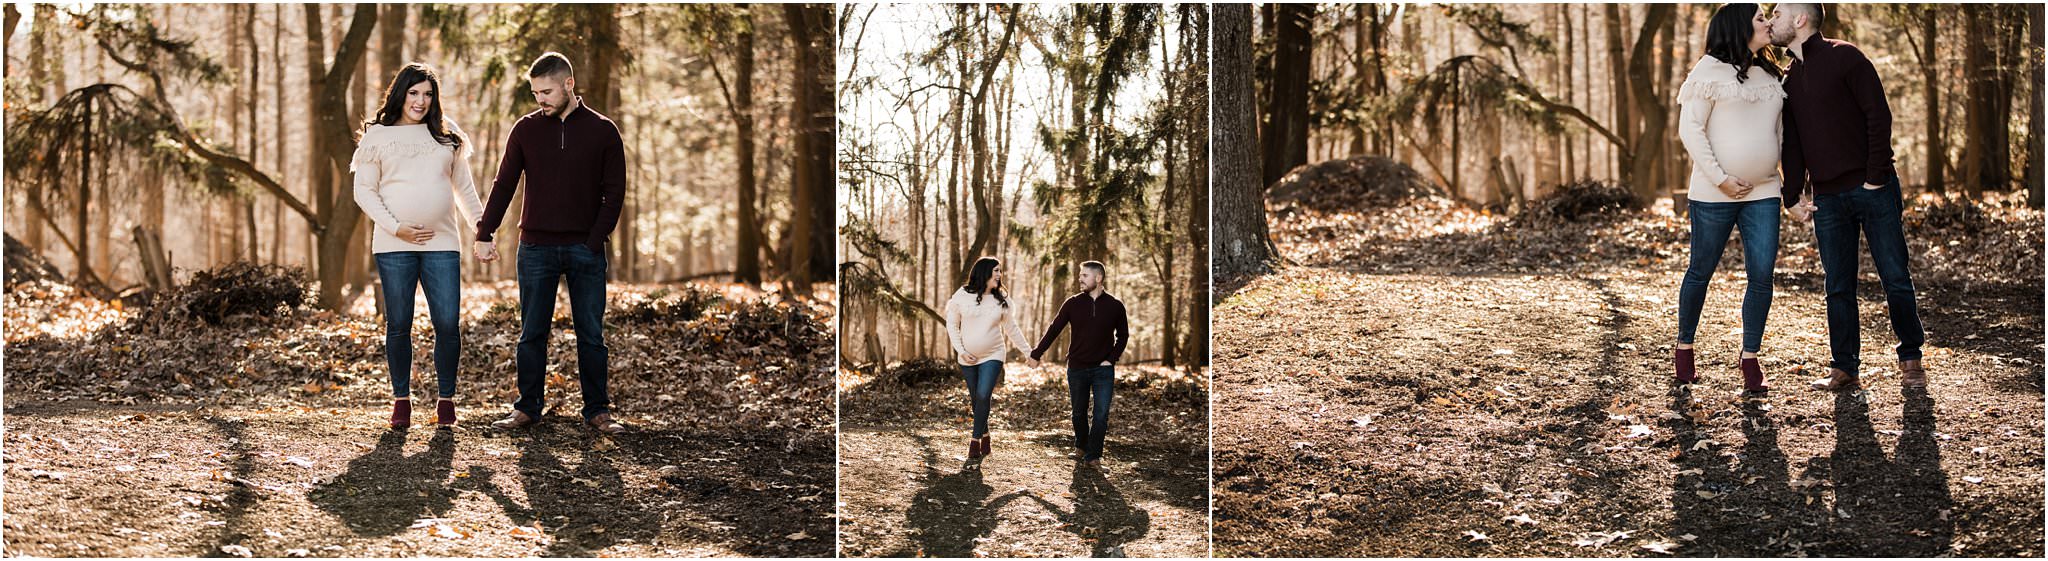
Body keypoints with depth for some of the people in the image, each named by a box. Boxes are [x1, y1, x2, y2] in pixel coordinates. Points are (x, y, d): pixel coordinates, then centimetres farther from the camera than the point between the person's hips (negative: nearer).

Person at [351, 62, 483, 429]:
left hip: (442, 244, 2)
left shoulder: (445, 137, 14)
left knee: (448, 324, -5)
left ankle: (446, 399, 7)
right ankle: (401, 399, 14)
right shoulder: (378, 135, 6)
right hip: (394, 246, -2)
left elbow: (464, 187, 21)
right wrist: (396, 227, -8)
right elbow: (364, 191, 3)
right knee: (399, 325, 2)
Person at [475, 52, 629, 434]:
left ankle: (597, 411, 9)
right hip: (536, 248, 1)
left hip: (585, 249, -1)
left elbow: (614, 192, 0)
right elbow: (504, 185, 5)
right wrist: (484, 235, -5)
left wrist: (594, 242, -9)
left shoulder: (602, 131, 1)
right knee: (532, 334, 5)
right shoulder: (526, 129, 5)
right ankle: (528, 408, 13)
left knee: (591, 335, 3)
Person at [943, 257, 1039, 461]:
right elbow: (952, 324, 1)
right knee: (975, 399, 8)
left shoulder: (1002, 300, 1)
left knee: (983, 397, -16)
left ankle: (976, 440, -5)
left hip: (992, 356, 0)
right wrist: (961, 351, -7)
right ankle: (985, 436, 27)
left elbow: (1012, 329, 9)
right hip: (968, 358, 0)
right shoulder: (963, 295, -5)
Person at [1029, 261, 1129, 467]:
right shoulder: (1073, 303, -1)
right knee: (1079, 413, 12)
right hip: (1077, 369, 1)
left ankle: (1093, 456, 1)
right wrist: (1035, 354, 0)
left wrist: (1112, 358, -3)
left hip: (1103, 370, -1)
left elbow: (1123, 335, 9)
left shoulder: (1115, 306, -2)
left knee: (1101, 415, -7)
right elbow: (1053, 330, 3)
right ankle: (1080, 446, 34)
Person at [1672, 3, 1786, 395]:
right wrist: (1720, 179, -14)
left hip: (1763, 193, 5)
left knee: (1762, 276, -3)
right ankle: (1684, 348, 23)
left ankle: (1750, 358, 8)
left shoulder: (1769, 75, 15)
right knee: (1701, 271, 6)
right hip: (1715, 193, -5)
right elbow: (1690, 130, -9)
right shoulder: (1710, 70, -5)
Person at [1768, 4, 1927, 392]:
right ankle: (1845, 368, 10)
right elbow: (1792, 144, 16)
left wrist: (1875, 178, -13)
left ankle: (1910, 359, 13)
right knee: (1838, 287, 5)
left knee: (1895, 278, 0)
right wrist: (1792, 198, 6)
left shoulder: (1844, 58, -4)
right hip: (1827, 197, 5)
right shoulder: (1789, 80, 14)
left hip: (1873, 189, -5)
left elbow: (1879, 116, -9)